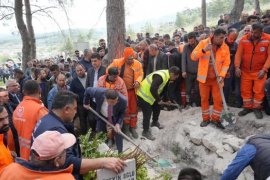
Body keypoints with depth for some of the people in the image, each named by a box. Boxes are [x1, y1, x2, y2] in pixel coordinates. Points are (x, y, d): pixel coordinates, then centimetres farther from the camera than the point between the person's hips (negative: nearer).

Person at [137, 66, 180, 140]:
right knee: (147, 113, -3)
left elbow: (163, 89, 16)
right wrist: (159, 99, -20)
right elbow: (153, 89, -35)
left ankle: (155, 122, 47)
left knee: (157, 108, 21)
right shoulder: (160, 76, -29)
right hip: (144, 96, -10)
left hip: (150, 95, 10)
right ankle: (146, 131, 15)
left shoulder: (166, 76, 3)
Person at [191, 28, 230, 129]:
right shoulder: (203, 43, -7)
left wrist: (222, 75, -17)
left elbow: (226, 63, -3)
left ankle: (215, 119, 21)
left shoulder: (225, 47, -3)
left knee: (218, 100, 2)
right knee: (204, 99, 9)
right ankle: (206, 118, 25)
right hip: (204, 77, -1)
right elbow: (193, 57, -12)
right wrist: (203, 50, -27)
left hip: (217, 78, 1)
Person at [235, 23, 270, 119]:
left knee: (258, 90, 4)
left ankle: (257, 108, 24)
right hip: (245, 70, 2)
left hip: (259, 71, -1)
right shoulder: (244, 39, -8)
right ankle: (247, 107, 27)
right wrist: (237, 67, -20)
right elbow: (238, 54, -8)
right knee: (245, 90, 9)